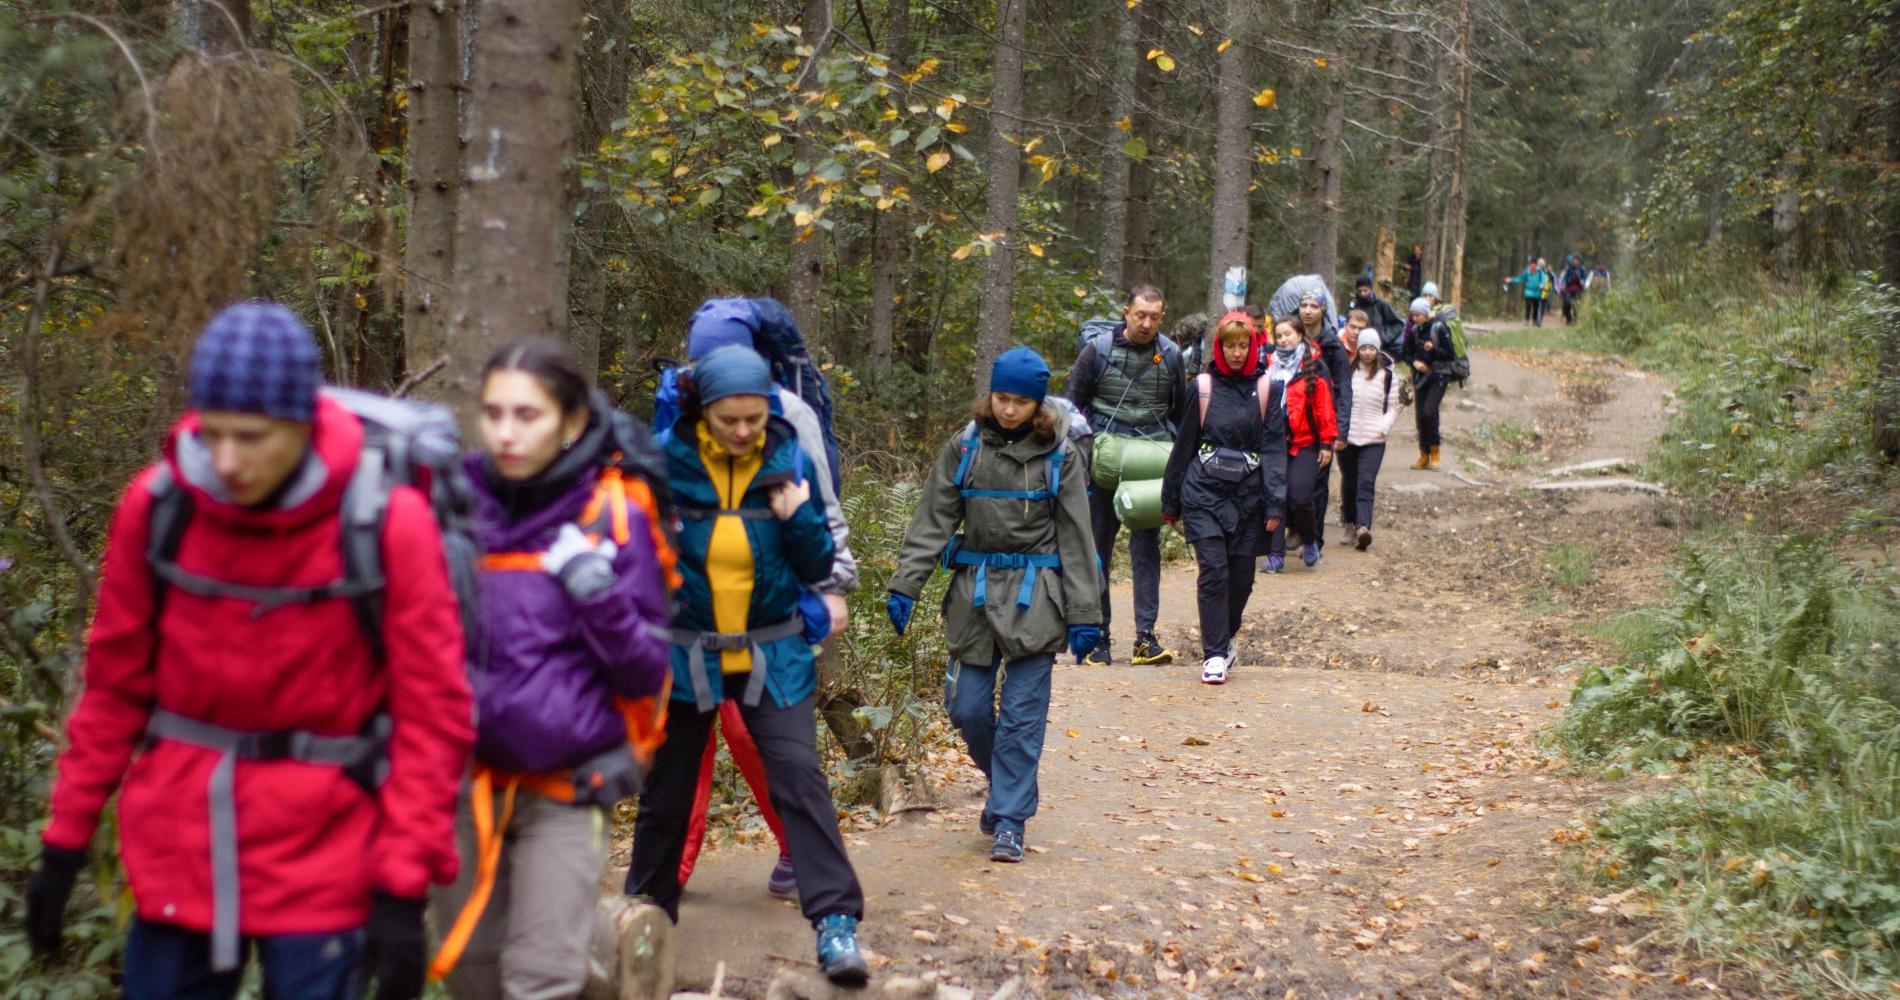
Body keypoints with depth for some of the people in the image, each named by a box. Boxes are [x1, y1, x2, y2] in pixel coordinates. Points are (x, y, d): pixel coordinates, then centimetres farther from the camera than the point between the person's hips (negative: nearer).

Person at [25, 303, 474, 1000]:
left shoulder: (389, 522, -13)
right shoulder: (158, 505, -4)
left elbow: (432, 714, -10)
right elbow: (115, 687, 6)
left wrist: (403, 887, -13)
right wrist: (65, 841, 7)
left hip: (321, 859, -3)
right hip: (176, 856, 3)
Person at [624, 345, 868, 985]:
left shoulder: (789, 461, -6)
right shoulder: (663, 460, -10)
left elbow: (818, 568, 0)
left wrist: (798, 519, -16)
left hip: (772, 655, 0)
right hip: (685, 652, 0)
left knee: (798, 775, -14)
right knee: (667, 788, 13)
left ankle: (836, 923, -14)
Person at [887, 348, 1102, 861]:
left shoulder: (1057, 457, 0)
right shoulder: (965, 448, 4)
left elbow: (1075, 539, 2)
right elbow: (932, 522, 4)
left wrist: (1084, 615, -1)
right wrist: (905, 585, -6)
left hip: (1035, 597, -2)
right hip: (975, 592, 2)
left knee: (1022, 712, -3)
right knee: (967, 706, 3)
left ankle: (1009, 818, 4)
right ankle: (1005, 782, 29)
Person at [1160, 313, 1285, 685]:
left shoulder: (1266, 390, 5)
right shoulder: (1203, 387, 5)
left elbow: (1274, 447, 2)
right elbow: (1184, 444, 10)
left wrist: (1275, 504, -7)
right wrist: (1171, 501, 11)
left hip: (1248, 496, 1)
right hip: (1204, 491, -1)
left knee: (1241, 577, 6)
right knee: (1213, 570, -11)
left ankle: (1224, 640, 29)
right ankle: (1214, 654, -6)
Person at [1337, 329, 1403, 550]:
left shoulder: (1387, 376, 2)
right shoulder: (1348, 372, 3)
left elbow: (1392, 408, 8)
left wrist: (1383, 428, -9)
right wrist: (1338, 432, -1)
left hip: (1373, 440, -2)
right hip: (1347, 438, 2)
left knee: (1366, 484, -14)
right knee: (1349, 482, 12)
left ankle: (1363, 528, -26)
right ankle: (1349, 521, 30)